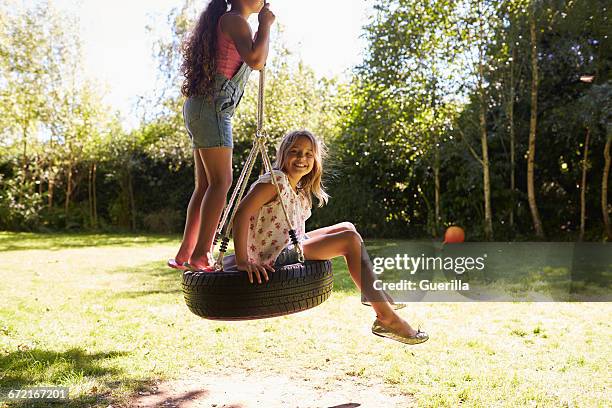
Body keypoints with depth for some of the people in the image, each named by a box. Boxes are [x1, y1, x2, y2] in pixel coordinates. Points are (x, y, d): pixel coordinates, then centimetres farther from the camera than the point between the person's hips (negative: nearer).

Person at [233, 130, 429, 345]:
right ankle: (386, 317, -11)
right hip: (273, 260, -10)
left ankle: (376, 295, 24)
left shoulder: (301, 192, 13)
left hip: (289, 249, 10)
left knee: (346, 228, 17)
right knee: (350, 239, -15)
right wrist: (243, 261, -32)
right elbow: (241, 214, -26)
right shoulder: (275, 181, -15)